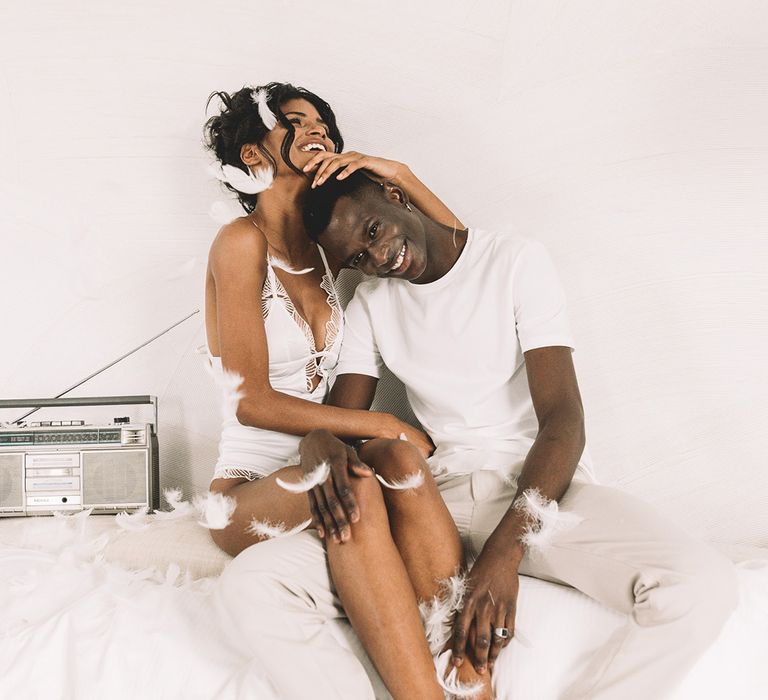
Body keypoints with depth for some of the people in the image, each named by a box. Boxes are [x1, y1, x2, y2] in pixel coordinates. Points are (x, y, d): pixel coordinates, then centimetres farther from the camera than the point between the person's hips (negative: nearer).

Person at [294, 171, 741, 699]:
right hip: (440, 496, 2)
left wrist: (504, 551, -24)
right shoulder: (370, 305, 14)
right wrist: (329, 456, -22)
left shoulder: (516, 261, -1)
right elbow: (336, 420, 6)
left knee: (703, 586, -33)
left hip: (540, 485, -2)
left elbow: (564, 420, -9)